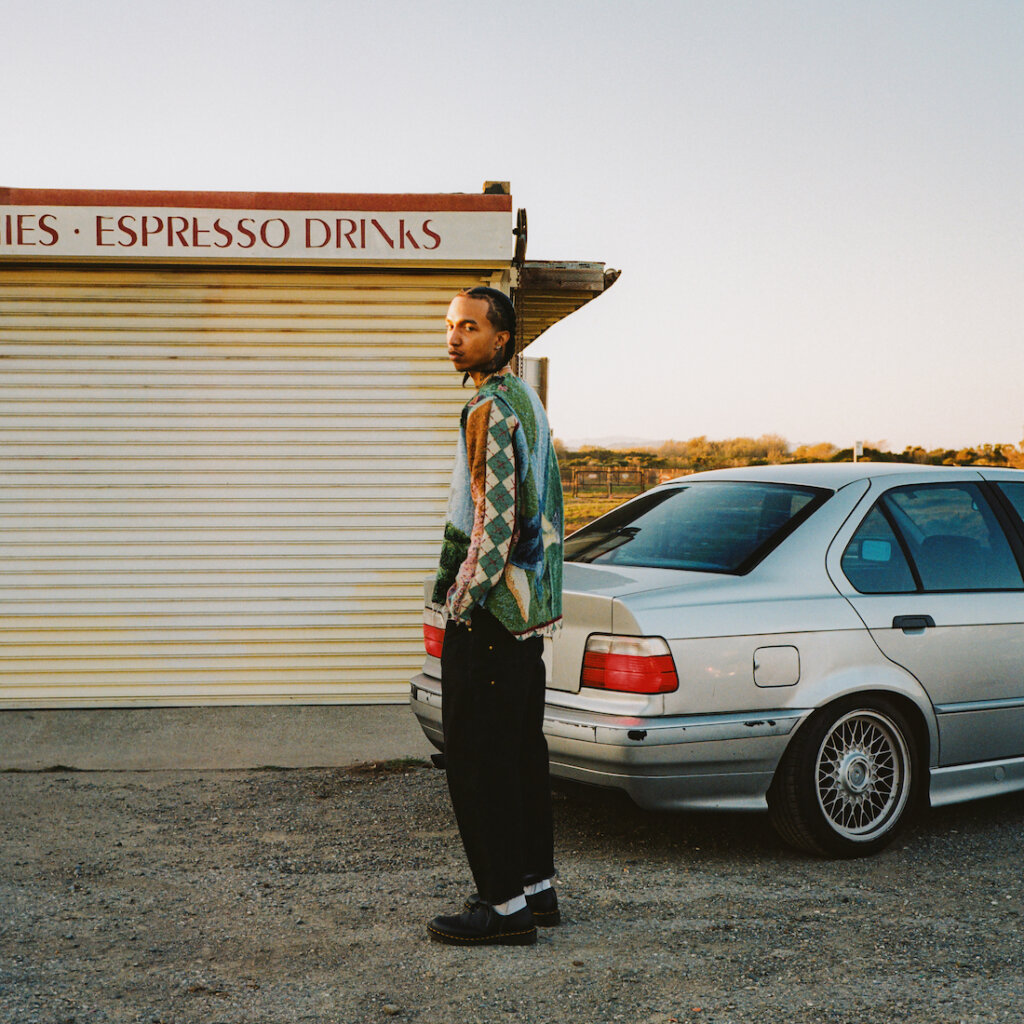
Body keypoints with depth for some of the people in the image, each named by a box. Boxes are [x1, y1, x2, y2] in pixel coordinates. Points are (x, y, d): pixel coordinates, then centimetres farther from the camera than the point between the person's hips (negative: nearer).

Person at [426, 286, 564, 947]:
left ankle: (506, 903, -1)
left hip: (488, 610, -10)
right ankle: (537, 884, 22)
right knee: (522, 748, 14)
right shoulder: (527, 402, 16)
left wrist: (460, 600, -16)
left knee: (478, 757, -5)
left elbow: (494, 518, -22)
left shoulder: (491, 410, -15)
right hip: (530, 607, 10)